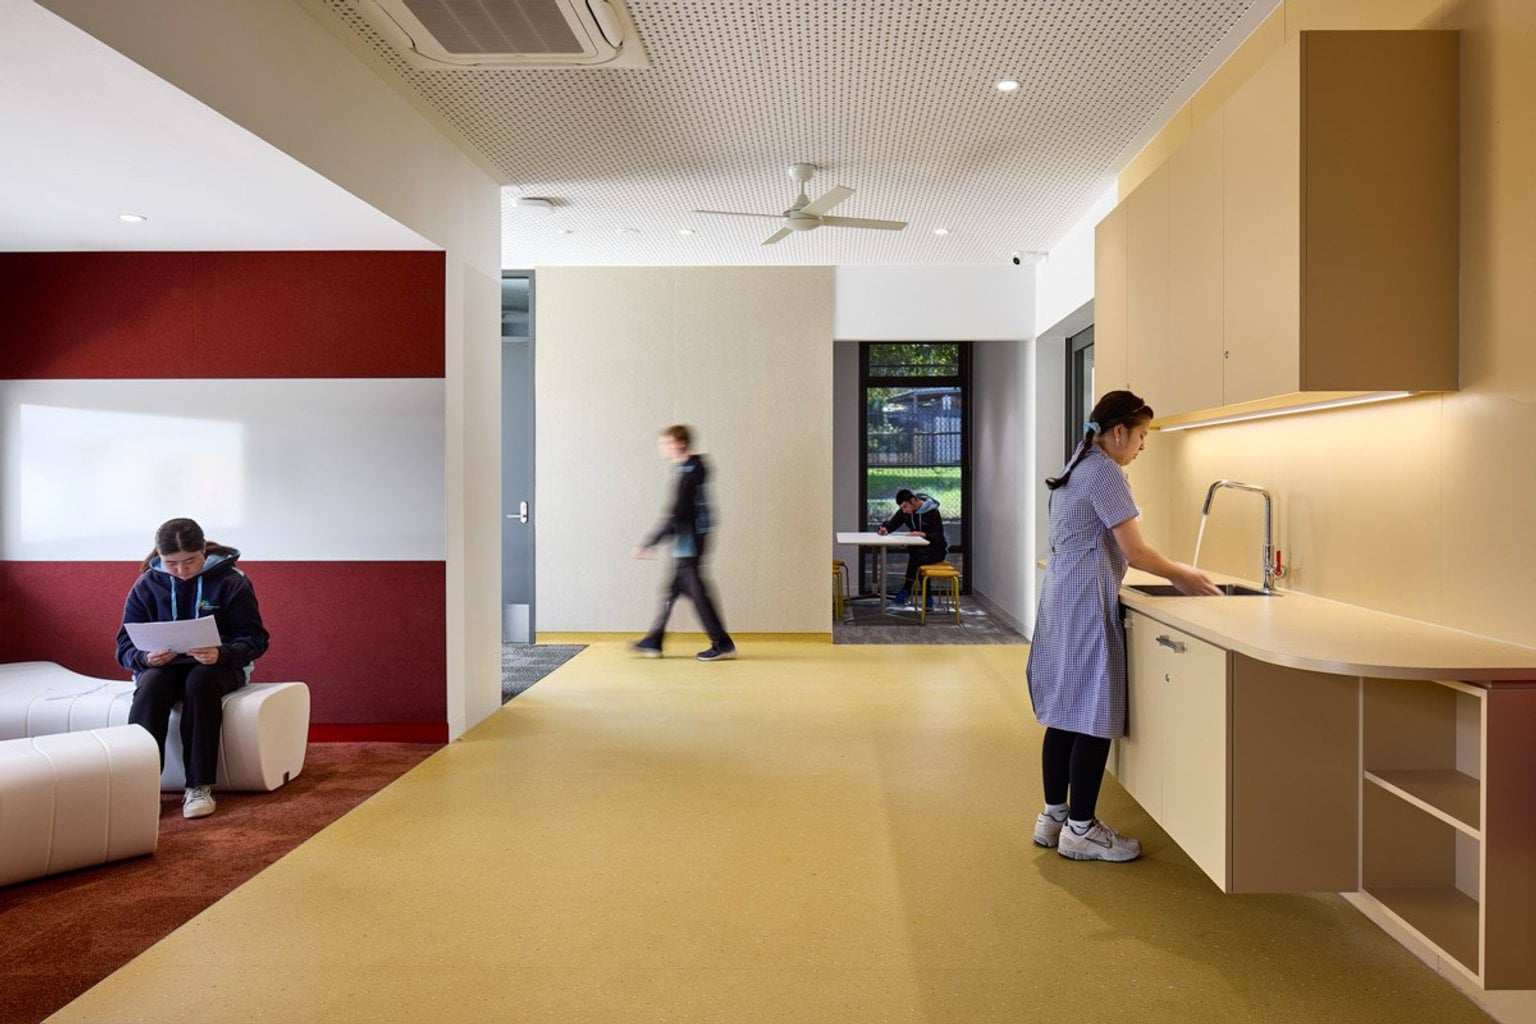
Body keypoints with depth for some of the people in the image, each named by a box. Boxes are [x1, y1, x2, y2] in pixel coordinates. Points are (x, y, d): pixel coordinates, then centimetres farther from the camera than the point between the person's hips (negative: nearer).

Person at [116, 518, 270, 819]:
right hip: (163, 666, 2)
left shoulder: (231, 581, -6)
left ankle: (199, 786, -34)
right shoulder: (147, 584, 1)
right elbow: (125, 644, 2)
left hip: (216, 666, -2)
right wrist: (145, 657, -22)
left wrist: (221, 654, -30)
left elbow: (254, 639, -9)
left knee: (200, 680, -37)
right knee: (150, 685, -33)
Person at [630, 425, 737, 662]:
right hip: (684, 546, 10)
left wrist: (648, 544, -20)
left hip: (688, 545, -10)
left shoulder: (688, 472, -17)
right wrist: (653, 543, 24)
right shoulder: (694, 468, 13)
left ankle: (723, 645, 4)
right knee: (671, 591, 13)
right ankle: (653, 643, 21)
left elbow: (675, 515, -22)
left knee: (697, 593, -4)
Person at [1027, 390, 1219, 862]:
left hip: (1062, 596, 10)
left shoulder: (1078, 467, 18)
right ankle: (1080, 829, 4)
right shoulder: (1105, 472, -13)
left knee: (1066, 712, 13)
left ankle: (1054, 816, 21)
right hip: (1087, 602, -10)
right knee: (1095, 717, -3)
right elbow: (1134, 551, -14)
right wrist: (1182, 575, 0)